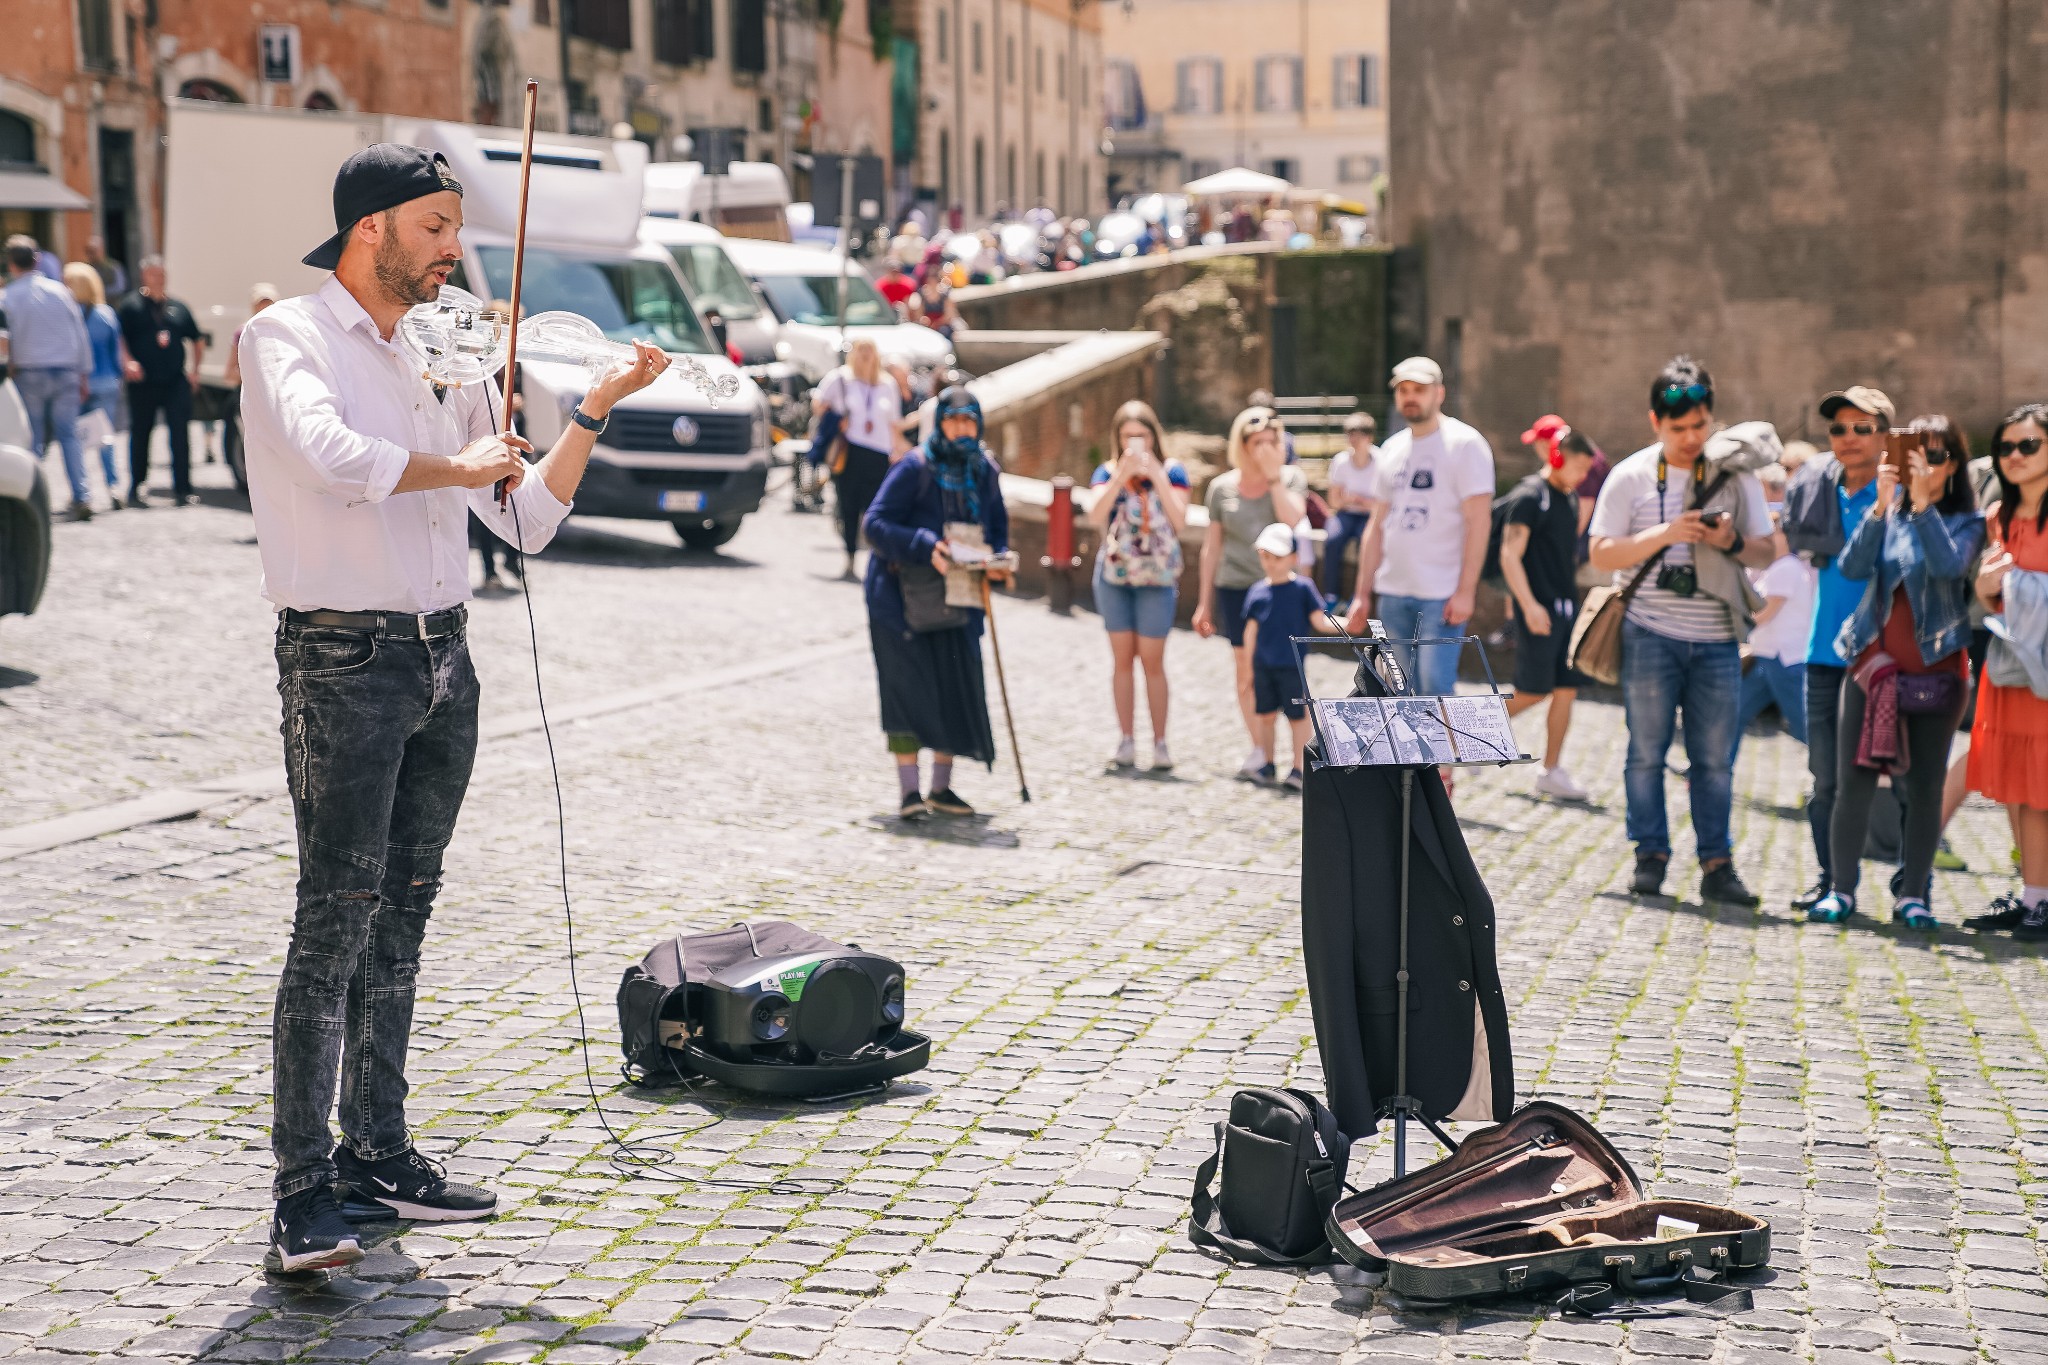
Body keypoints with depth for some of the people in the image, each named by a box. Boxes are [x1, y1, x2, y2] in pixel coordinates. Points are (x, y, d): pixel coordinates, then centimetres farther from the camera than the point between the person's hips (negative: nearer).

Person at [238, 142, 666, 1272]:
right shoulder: (287, 336, -4)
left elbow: (528, 522, 14)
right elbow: (332, 457, -26)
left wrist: (594, 411, 4)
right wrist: (459, 464, -12)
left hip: (442, 660, 7)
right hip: (343, 658, -7)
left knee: (402, 914, 12)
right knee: (338, 913, -11)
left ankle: (377, 1155, 22)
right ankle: (303, 1196, -8)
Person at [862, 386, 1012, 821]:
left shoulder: (985, 472, 5)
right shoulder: (915, 468, -12)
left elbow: (997, 528, 16)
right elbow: (875, 522, -16)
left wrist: (997, 561, -6)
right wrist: (924, 548, -28)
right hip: (901, 593, -5)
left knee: (958, 687, 5)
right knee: (908, 687, -9)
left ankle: (941, 788, 17)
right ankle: (909, 792, -7)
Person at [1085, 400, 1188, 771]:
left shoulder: (1172, 470, 2)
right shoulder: (1107, 472, 5)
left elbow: (1179, 520, -10)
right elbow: (1095, 515, -11)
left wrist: (1156, 475, -15)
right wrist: (1122, 474, -17)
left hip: (1157, 577, -2)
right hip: (1113, 574, 2)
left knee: (1152, 660, -4)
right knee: (1122, 658, 4)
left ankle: (1160, 743, 2)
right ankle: (1126, 742, 8)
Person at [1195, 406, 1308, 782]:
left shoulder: (1291, 477, 4)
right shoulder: (1222, 487, 8)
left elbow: (1291, 518, -14)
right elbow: (1212, 546, 12)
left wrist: (1274, 476, -13)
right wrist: (1205, 601, 12)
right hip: (1236, 587, 2)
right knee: (1247, 671, 1)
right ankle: (1261, 754, 6)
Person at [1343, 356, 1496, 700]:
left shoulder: (1464, 443, -6)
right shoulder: (1391, 450, 14)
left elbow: (1479, 521, -12)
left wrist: (1466, 590, -18)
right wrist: (1362, 594, 12)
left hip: (1442, 595, -6)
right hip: (1393, 593, 6)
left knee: (1436, 687, -12)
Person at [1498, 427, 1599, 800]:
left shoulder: (1570, 497, 14)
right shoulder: (1529, 496, -11)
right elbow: (1510, 555, -17)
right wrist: (1529, 605, -24)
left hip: (1566, 608, 8)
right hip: (1538, 611, -8)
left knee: (1567, 689, 5)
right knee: (1533, 692, -6)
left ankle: (1551, 771, 10)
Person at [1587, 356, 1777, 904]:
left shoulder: (1736, 474, 7)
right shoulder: (1631, 476, 2)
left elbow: (1766, 551, 8)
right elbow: (1601, 554, -2)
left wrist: (1732, 541, -13)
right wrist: (1664, 535, -14)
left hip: (1716, 638, 1)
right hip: (1650, 634, -1)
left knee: (1715, 757, 1)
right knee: (1647, 751, 2)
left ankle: (1716, 864, 7)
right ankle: (1650, 856, 11)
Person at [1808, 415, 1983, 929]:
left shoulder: (1966, 522, 0)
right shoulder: (1888, 513, 6)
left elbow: (1949, 565, -20)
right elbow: (1851, 567, -8)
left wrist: (1924, 502, -21)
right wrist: (1883, 505, -16)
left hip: (1936, 671, -2)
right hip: (1874, 666, 2)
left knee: (1924, 788, 1)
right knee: (1853, 784, 1)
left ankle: (1912, 894, 11)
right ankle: (1841, 889, 10)